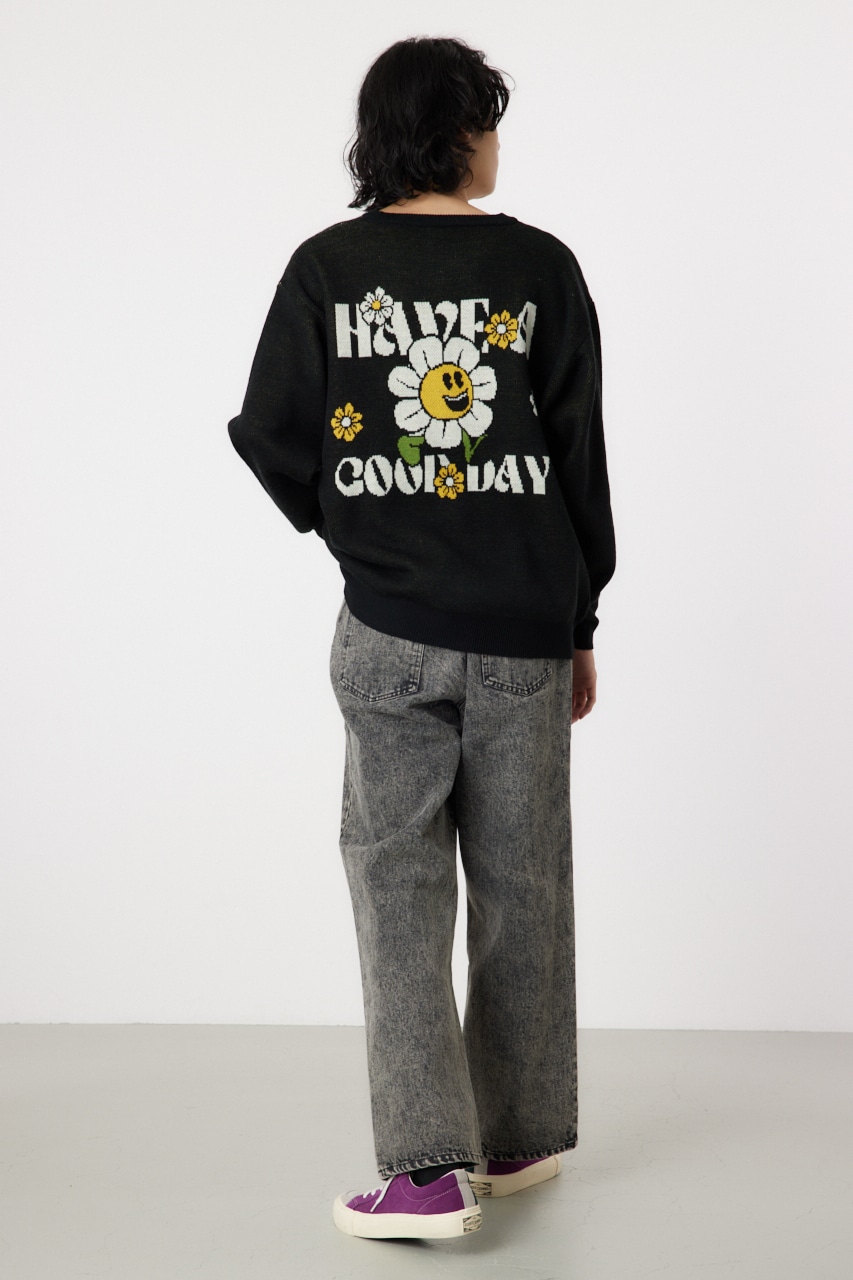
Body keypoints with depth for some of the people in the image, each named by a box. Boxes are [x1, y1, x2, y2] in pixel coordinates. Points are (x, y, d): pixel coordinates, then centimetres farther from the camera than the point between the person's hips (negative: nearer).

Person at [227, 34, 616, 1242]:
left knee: (397, 880, 5)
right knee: (520, 880, 12)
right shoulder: (541, 268, -3)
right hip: (523, 627, 1)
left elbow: (271, 440, -4)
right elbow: (580, 460, -1)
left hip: (388, 628, 0)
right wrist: (581, 621, 8)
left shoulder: (324, 269, -3)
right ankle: (519, 1137, 26)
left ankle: (428, 1165, -2)